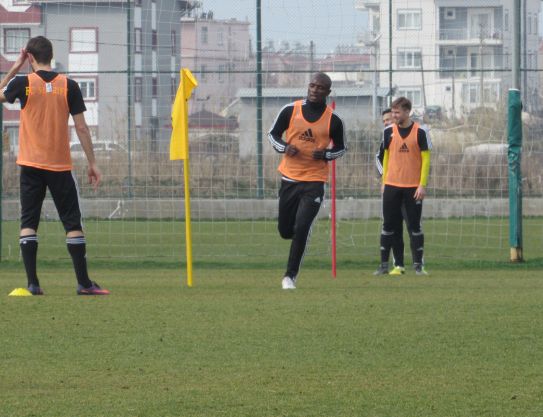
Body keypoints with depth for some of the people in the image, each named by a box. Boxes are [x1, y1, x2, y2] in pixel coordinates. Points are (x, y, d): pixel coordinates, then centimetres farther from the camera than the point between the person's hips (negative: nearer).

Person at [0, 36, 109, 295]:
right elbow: (81, 127, -1)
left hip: (31, 165, 0)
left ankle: (32, 283, -4)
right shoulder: (68, 86, -2)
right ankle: (84, 283, 2)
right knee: (72, 223, 4)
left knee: (28, 222, 4)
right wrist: (92, 163, 4)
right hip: (60, 166, 1)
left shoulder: (23, 83, -5)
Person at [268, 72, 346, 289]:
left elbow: (340, 148, 10)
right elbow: (273, 134, 9)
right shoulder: (290, 110, -2)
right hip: (290, 178, 2)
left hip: (314, 181, -2)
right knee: (285, 230, 8)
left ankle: (290, 275, -3)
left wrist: (325, 154, -11)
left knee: (302, 229, -14)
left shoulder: (333, 120, -3)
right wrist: (284, 147, -12)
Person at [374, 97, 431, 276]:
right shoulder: (389, 132, 5)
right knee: (388, 226, 3)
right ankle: (384, 264, 7)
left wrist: (422, 185, -9)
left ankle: (418, 265, 7)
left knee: (415, 226, 2)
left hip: (413, 186, -3)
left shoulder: (419, 132, -4)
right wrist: (384, 182, 10)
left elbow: (425, 159, -3)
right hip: (392, 186, 3)